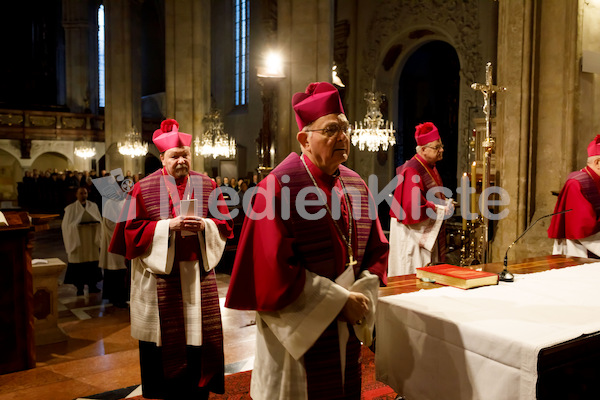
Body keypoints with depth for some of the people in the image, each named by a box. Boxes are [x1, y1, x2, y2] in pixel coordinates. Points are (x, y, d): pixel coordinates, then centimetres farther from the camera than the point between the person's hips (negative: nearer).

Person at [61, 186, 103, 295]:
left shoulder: (93, 206, 10)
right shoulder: (70, 208, 2)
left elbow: (100, 221, 10)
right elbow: (66, 225, -1)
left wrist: (93, 223, -5)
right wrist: (77, 225, -13)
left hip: (92, 240, 2)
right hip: (77, 240, -2)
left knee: (93, 263, 2)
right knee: (78, 264, -3)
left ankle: (92, 285, 12)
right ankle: (79, 288, 5)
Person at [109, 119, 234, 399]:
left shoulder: (207, 186, 6)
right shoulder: (144, 188, -2)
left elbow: (225, 224, 7)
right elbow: (131, 229, -5)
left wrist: (204, 225, -13)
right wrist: (167, 225, -16)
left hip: (198, 272, 3)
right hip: (161, 274, -2)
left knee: (200, 337, 7)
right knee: (166, 341, 4)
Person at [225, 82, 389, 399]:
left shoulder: (356, 186, 5)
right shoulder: (279, 187, -15)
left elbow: (376, 250, 10)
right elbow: (275, 269, -19)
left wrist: (361, 296, -8)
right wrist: (340, 301, -16)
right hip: (297, 331, -6)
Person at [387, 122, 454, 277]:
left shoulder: (431, 167, 11)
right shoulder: (412, 171, -20)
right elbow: (412, 207, -26)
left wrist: (445, 202, 4)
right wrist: (440, 210, -18)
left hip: (428, 233, 10)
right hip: (413, 234, -10)